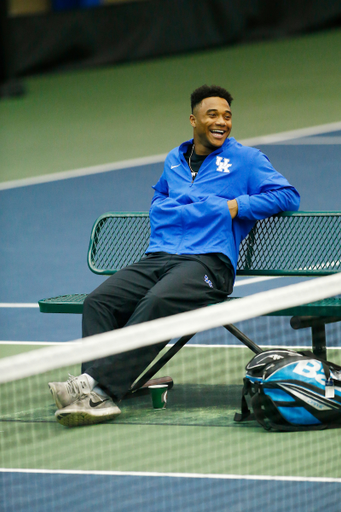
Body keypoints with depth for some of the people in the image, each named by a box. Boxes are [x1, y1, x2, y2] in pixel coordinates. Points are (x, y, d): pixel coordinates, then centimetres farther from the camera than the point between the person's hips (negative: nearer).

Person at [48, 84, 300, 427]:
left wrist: (236, 206, -4)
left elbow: (288, 196, 5)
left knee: (157, 303, -37)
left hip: (208, 260, -5)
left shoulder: (245, 159, 13)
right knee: (98, 302, -23)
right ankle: (97, 398, -40)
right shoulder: (174, 160, 28)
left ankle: (97, 382, -44)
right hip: (157, 257, 5)